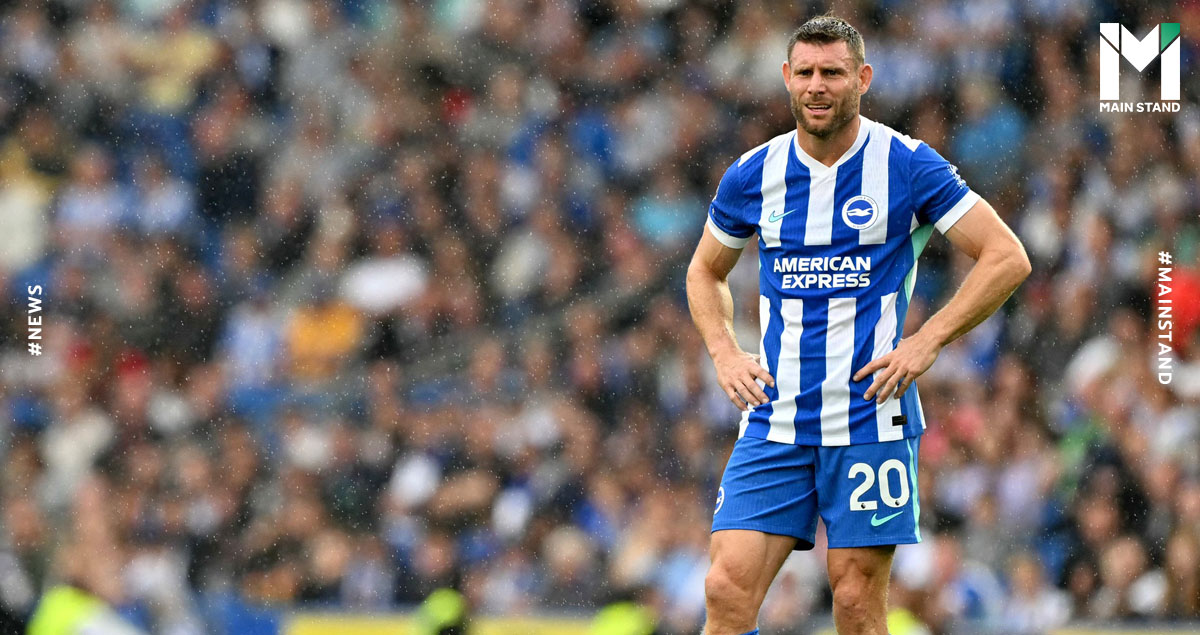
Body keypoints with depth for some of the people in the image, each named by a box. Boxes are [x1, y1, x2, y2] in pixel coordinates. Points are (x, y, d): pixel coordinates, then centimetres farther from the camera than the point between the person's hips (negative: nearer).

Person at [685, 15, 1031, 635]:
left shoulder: (907, 166, -4)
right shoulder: (752, 175, 6)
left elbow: (1007, 257, -4)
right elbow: (705, 271, 23)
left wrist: (926, 340, -12)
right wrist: (724, 352, 4)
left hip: (871, 417, -3)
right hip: (774, 422, 3)